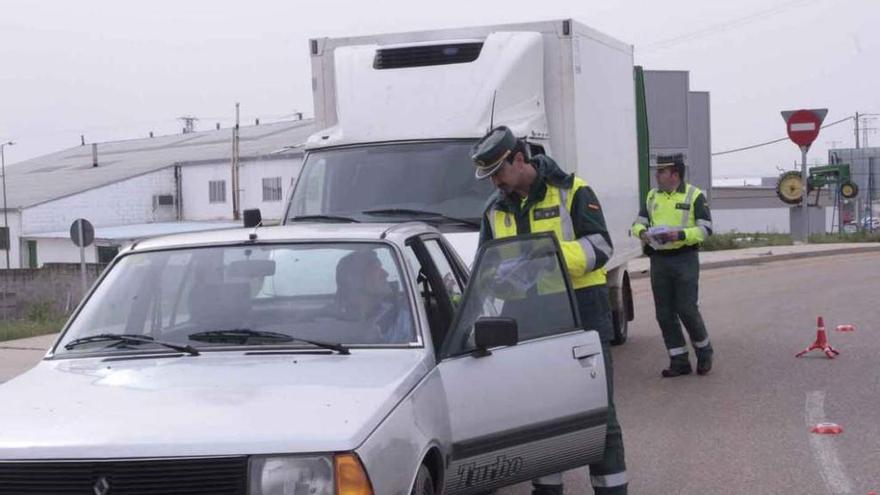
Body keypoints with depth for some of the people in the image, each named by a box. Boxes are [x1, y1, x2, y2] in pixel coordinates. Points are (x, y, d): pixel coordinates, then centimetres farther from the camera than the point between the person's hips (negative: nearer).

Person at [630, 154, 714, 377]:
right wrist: (642, 233, -11)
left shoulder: (694, 196, -2)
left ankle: (704, 353, 16)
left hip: (685, 259, -5)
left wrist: (680, 235, -22)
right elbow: (638, 223, 13)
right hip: (658, 260, 5)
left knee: (687, 309, -7)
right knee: (665, 313, 4)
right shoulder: (652, 197, 13)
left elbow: (705, 228, -8)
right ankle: (679, 362, 13)